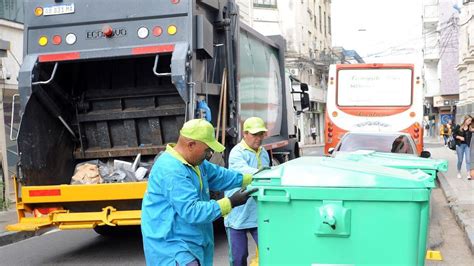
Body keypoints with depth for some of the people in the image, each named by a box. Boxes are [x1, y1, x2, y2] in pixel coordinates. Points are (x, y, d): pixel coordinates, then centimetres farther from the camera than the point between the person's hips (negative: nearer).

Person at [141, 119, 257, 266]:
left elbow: (218, 175, 20)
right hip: (170, 245, -10)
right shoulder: (171, 171, -26)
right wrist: (230, 203, -23)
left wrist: (251, 179, 13)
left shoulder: (193, 161, 8)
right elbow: (191, 211, -28)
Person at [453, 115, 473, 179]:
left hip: (467, 145, 1)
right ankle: (459, 173, 24)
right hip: (460, 145, -1)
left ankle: (468, 174, -4)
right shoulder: (459, 127, -3)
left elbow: (470, 136, -7)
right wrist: (459, 137, -14)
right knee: (460, 160, 7)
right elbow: (454, 134, 0)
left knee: (468, 160, -5)